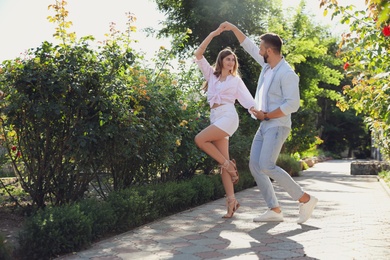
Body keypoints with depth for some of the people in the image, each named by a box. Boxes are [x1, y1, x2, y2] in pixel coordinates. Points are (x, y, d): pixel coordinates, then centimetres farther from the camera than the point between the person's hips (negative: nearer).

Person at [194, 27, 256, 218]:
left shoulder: (236, 80, 11)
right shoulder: (211, 74, 17)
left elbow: (248, 100, 2)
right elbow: (198, 54, 8)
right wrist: (213, 34, 3)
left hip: (228, 116, -4)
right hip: (215, 117, 4)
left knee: (200, 139, -22)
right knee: (223, 162, -2)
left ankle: (229, 164, -7)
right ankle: (231, 200, -2)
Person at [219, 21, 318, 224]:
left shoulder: (287, 74, -16)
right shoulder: (267, 66, 10)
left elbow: (292, 104, -22)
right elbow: (248, 46, 22)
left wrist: (267, 115, -17)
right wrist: (233, 28, 22)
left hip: (277, 126, -9)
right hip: (264, 125, 9)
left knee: (266, 166, -20)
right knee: (255, 165, 1)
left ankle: (305, 199, -8)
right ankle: (274, 210, 2)